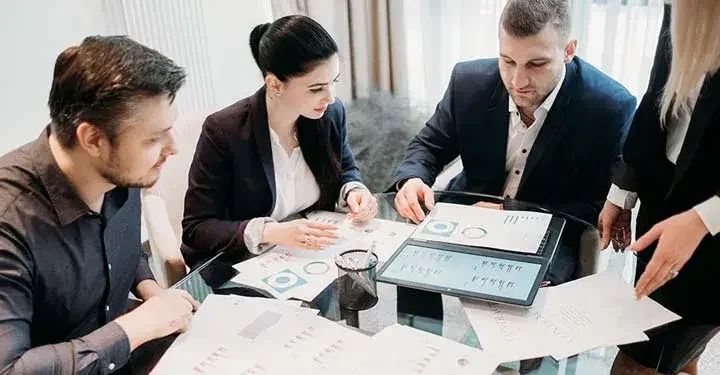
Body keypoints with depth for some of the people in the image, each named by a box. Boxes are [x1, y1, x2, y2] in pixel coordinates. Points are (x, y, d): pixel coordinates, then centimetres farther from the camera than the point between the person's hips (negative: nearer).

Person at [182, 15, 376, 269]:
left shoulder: (331, 113, -7)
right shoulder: (224, 131, -21)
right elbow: (195, 228, -16)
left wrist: (353, 191, -10)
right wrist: (270, 233, -30)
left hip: (314, 256, 5)